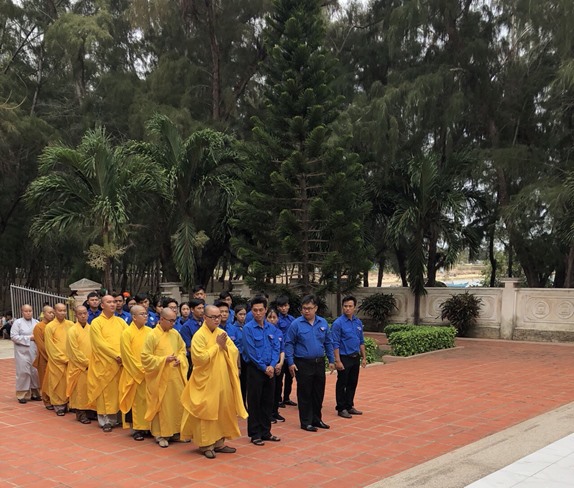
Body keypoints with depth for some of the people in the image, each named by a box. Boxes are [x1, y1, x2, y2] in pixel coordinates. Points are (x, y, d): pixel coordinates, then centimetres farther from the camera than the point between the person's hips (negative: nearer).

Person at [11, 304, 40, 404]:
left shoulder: (36, 322, 9)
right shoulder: (17, 322, -2)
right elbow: (13, 336, -10)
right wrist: (29, 338, -13)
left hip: (35, 352, 4)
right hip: (23, 352, -3)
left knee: (35, 372, 5)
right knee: (23, 372, -3)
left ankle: (34, 392, 17)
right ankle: (22, 394, 6)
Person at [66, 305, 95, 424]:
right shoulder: (72, 331, -7)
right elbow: (75, 351, -11)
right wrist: (87, 363, -13)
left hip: (91, 366, 5)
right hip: (79, 366, -5)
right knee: (80, 389, 0)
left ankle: (90, 410, 17)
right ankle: (80, 413, 8)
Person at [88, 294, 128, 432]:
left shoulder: (120, 321, 12)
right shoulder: (96, 322, -2)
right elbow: (100, 343, -10)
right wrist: (116, 355, -15)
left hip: (119, 362, 4)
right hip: (103, 363, -4)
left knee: (116, 390, 7)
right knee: (105, 391, -1)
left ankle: (114, 418, 15)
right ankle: (104, 421, 6)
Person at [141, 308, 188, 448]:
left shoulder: (175, 334, 5)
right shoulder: (152, 336, -11)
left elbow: (182, 349, 16)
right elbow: (145, 357, -12)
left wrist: (180, 359, -4)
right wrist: (164, 360, -19)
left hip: (176, 376, 5)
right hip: (160, 377, -5)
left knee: (177, 403, 8)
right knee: (161, 404, 2)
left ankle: (174, 431, 22)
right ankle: (160, 434, 13)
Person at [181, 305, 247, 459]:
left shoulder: (222, 333, 8)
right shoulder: (199, 335, -11)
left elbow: (235, 352, 5)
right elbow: (201, 358, -21)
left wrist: (224, 346, -13)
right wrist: (217, 345, -15)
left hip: (223, 381, 6)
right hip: (206, 381, -6)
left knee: (223, 411, 11)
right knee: (206, 412, -1)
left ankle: (219, 442, 22)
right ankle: (205, 445, 10)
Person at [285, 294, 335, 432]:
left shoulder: (323, 323, 4)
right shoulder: (296, 324, -8)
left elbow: (328, 343, 11)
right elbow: (289, 344, -7)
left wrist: (331, 360, 9)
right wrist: (291, 363, -12)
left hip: (319, 363, 4)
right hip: (303, 363, -4)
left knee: (319, 393, 13)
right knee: (305, 394, 3)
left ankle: (316, 419, 27)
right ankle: (306, 422, 14)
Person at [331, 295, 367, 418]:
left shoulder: (358, 322, 6)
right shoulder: (338, 323, -13)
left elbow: (361, 341, 14)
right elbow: (335, 344, -15)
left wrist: (363, 357, 11)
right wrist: (338, 361, -19)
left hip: (355, 358, 6)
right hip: (344, 358, -6)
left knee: (352, 384, 13)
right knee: (342, 384, 3)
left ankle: (349, 406, 25)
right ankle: (341, 409, 12)